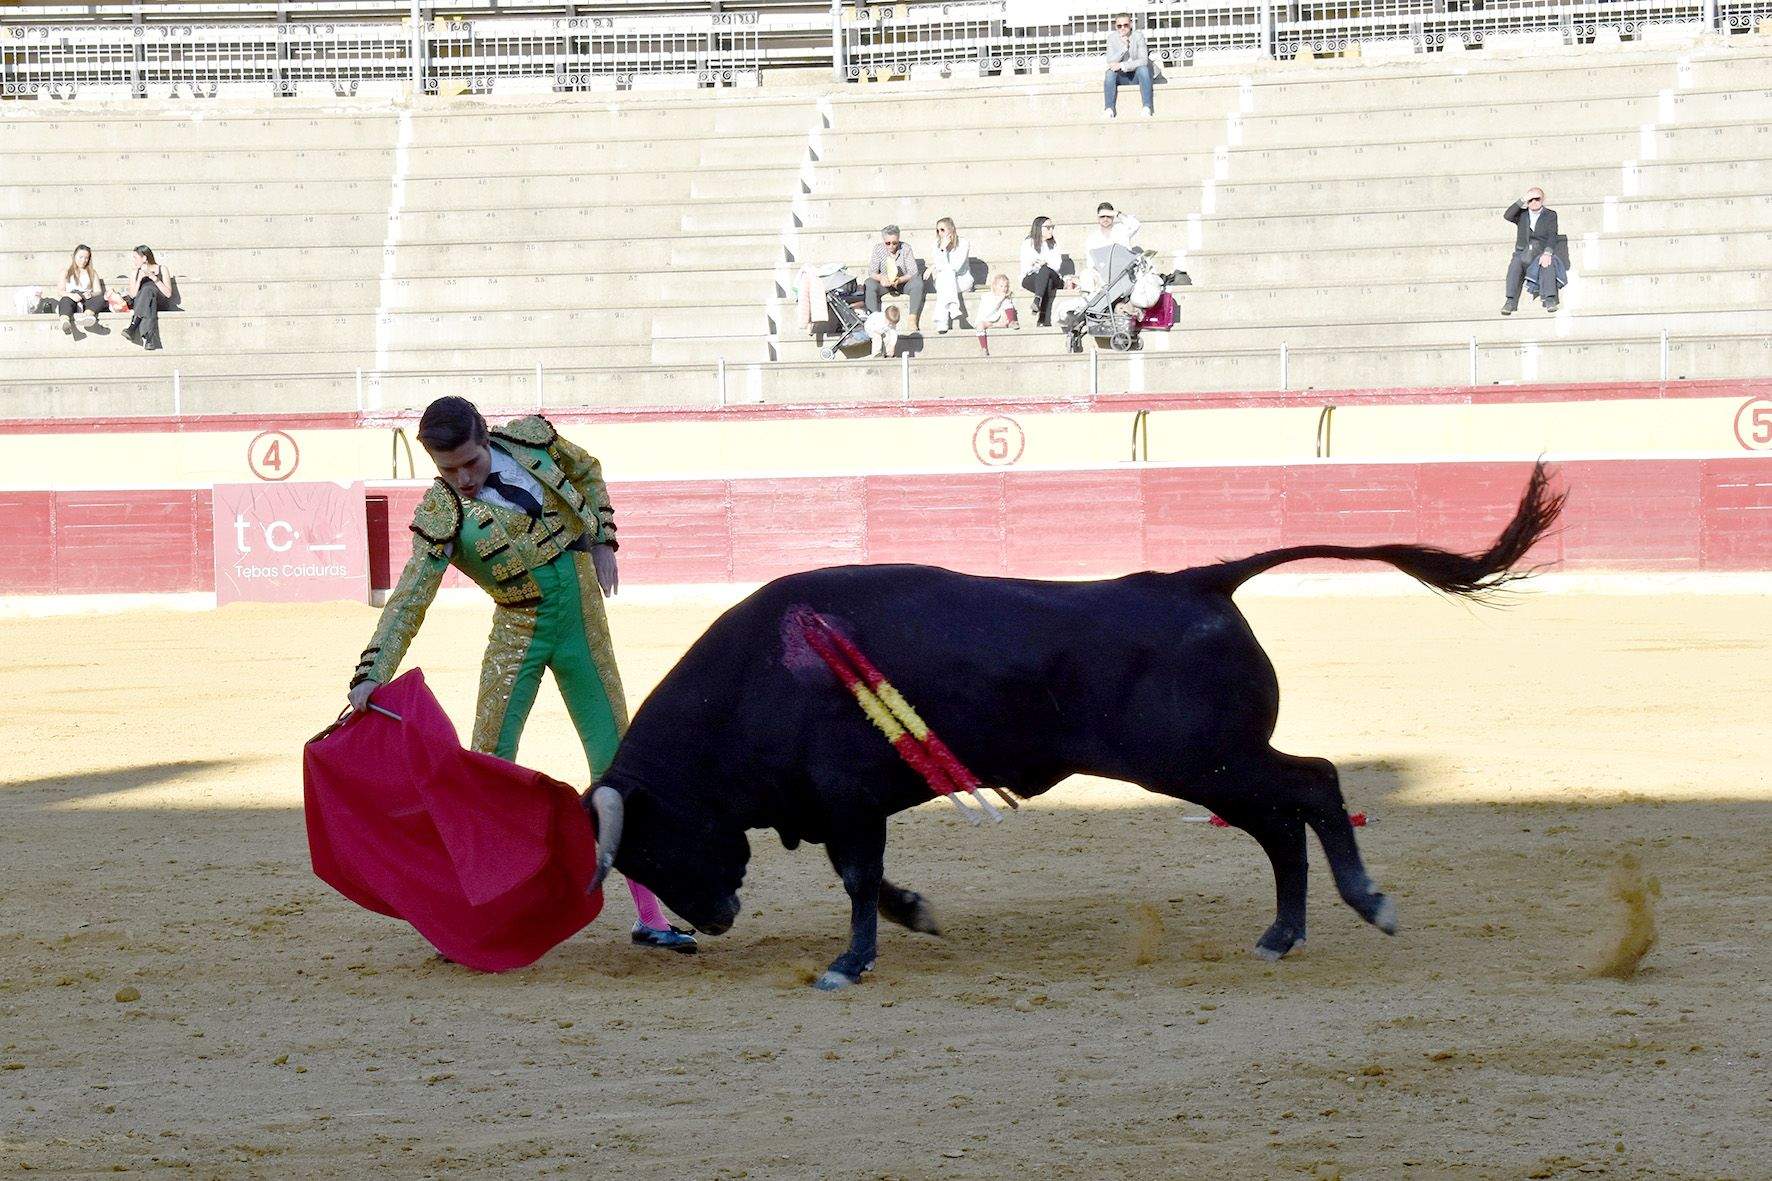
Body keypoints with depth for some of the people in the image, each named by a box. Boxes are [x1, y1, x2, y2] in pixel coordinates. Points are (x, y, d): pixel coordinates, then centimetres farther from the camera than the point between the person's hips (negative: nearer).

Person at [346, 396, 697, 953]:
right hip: (519, 636, -3)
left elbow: (587, 473, 14)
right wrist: (371, 675, -33)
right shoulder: (442, 515, -17)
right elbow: (409, 600, -22)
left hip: (583, 623, 3)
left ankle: (649, 916, 10)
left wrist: (601, 542, 4)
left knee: (617, 763, 4)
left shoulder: (530, 439, -7)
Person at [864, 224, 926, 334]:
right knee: (869, 285, -29)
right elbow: (871, 272, -9)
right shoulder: (878, 248, -9)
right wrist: (881, 278, -33)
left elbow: (914, 272, -15)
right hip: (884, 283, 1)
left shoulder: (905, 248, -12)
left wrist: (900, 280, -34)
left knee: (918, 283, -31)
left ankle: (913, 320, -33)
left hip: (903, 281, -1)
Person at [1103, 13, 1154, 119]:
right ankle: (1109, 109, -31)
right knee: (1110, 72, -28)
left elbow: (1143, 61, -19)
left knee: (1143, 68, -33)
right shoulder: (1112, 38, -4)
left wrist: (1122, 65, -29)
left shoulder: (1138, 36, -10)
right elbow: (1110, 62, -13)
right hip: (1121, 76, 1)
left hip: (1136, 74, -1)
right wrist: (1124, 47, -26)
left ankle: (1147, 107, -34)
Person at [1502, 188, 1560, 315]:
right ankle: (1511, 302, -39)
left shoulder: (1550, 215, 9)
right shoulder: (1522, 214, 15)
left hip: (1541, 253, -1)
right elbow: (1507, 215, -5)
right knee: (1515, 264, -33)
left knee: (1547, 264, -36)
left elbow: (1552, 236, -5)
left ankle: (1550, 300, -40)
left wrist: (1547, 254, -23)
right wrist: (1522, 201, -12)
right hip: (1523, 253, 1)